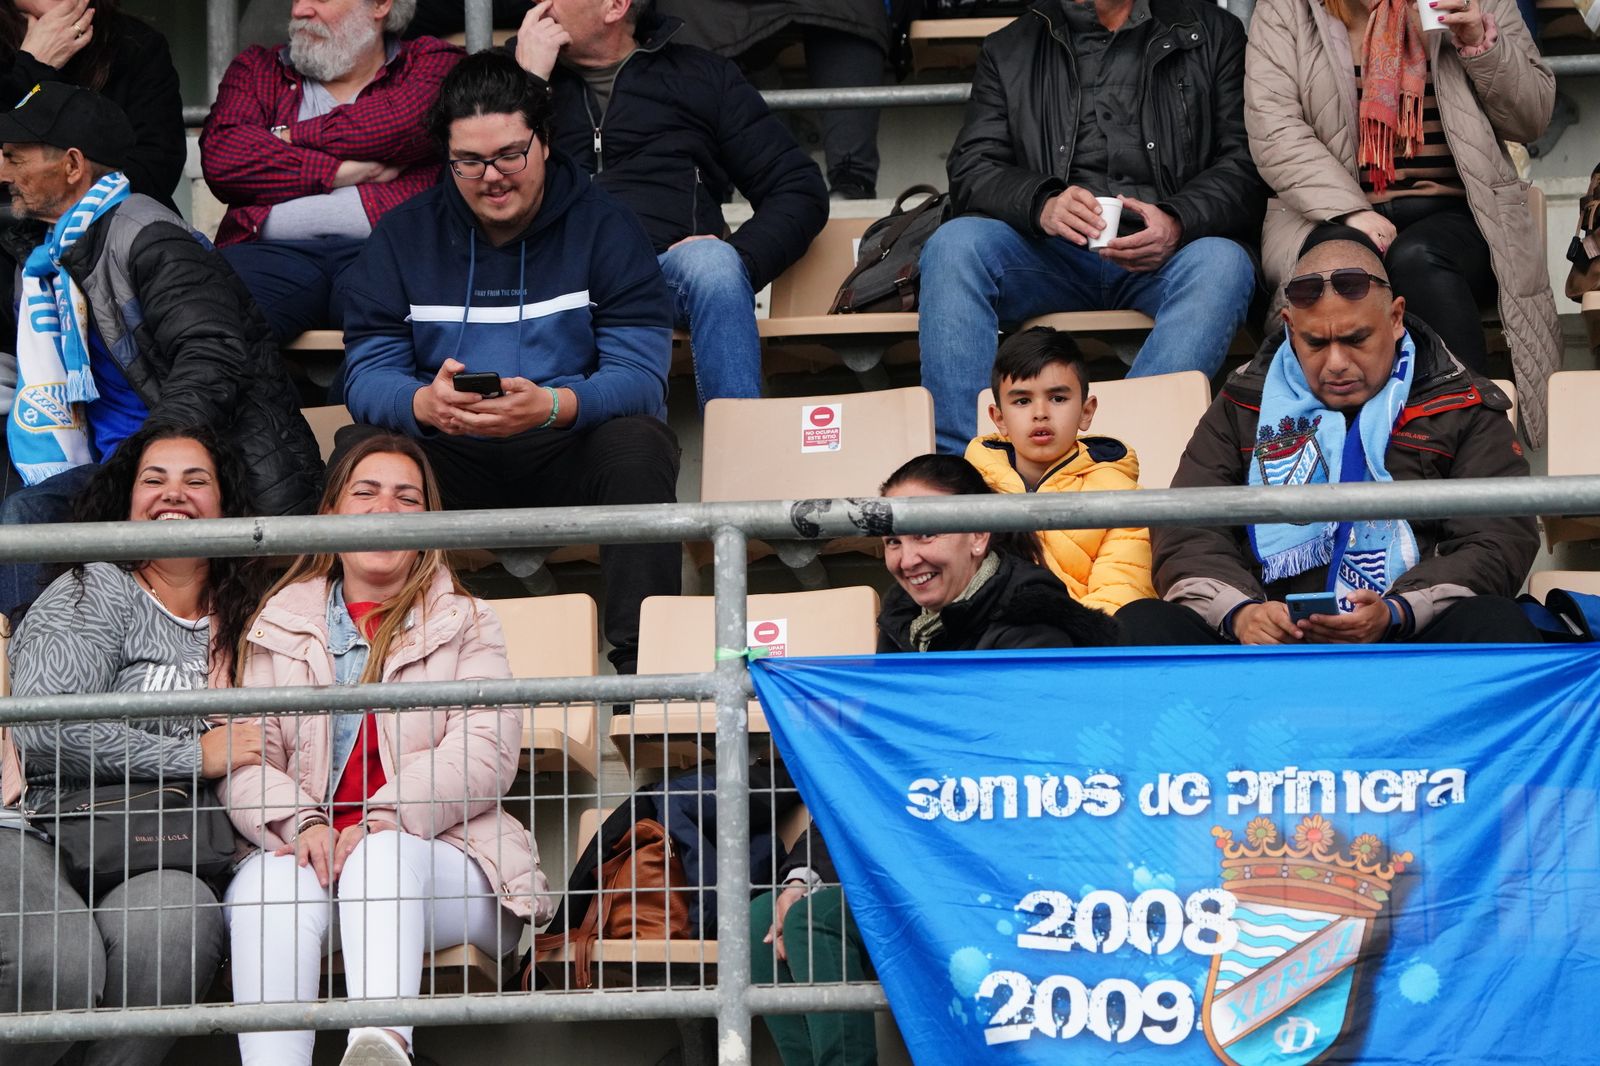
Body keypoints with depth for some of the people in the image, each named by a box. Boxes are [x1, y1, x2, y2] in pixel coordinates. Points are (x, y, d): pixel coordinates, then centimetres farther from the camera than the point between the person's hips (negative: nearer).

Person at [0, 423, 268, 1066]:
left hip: (141, 863, 4)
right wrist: (197, 755, -7)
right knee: (60, 962, -37)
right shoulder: (96, 592, 1)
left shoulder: (233, 619, 19)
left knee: (183, 912, -33)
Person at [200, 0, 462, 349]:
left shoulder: (434, 64, 20)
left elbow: (404, 124, -5)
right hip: (274, 250, 2)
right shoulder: (256, 69, 27)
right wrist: (344, 172, -1)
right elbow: (220, 158, 6)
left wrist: (286, 137, 5)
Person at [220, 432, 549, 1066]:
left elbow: (487, 750, 0)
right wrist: (300, 824, -16)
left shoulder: (464, 624, 18)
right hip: (304, 847, 1)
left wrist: (385, 819, -17)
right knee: (270, 880, -34)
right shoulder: (279, 628, 21)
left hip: (440, 858, -1)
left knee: (384, 857, -36)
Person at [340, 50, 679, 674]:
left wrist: (553, 406, -33)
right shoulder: (402, 236, 7)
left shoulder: (603, 227, 0)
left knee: (637, 443, -33)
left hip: (570, 454, -1)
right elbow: (367, 376, -3)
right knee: (359, 452, -28)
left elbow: (640, 376, -11)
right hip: (451, 463, 1)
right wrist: (424, 404, -28)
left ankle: (642, 662, -31)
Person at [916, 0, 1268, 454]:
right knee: (954, 243, -28)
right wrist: (1042, 206, -15)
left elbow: (1246, 166, 5)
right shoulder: (1009, 50, 19)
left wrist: (1178, 222, -16)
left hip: (1161, 255, -1)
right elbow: (971, 170, 8)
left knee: (1223, 263, -34)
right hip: (1050, 255, 1)